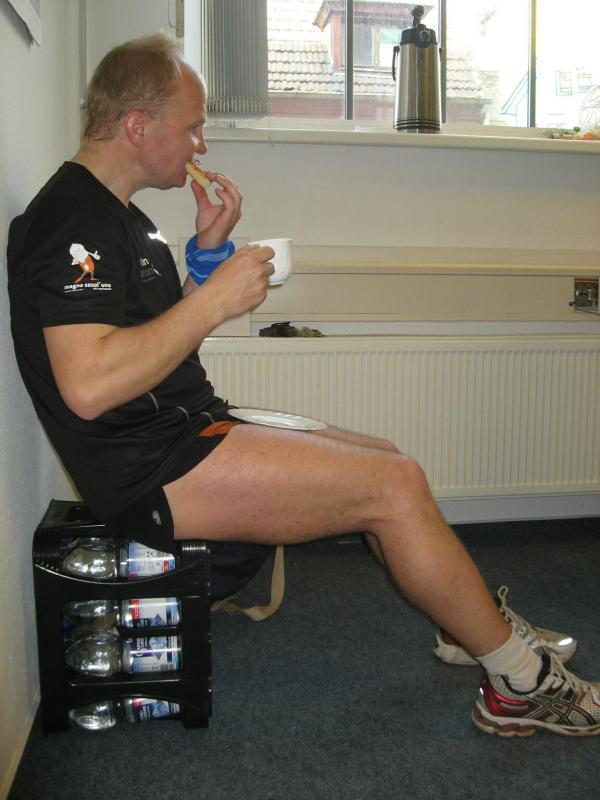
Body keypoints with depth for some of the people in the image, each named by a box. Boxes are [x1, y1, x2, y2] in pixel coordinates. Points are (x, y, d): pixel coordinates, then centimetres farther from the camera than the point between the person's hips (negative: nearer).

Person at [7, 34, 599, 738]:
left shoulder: (116, 215, 17)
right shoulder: (72, 218, -15)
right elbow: (87, 384, -27)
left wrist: (209, 249, 7)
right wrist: (215, 299, -21)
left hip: (188, 430, 11)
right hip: (153, 469, -10)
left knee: (391, 465, 12)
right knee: (394, 486, -15)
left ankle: (472, 631, 22)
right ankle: (522, 680, 1)